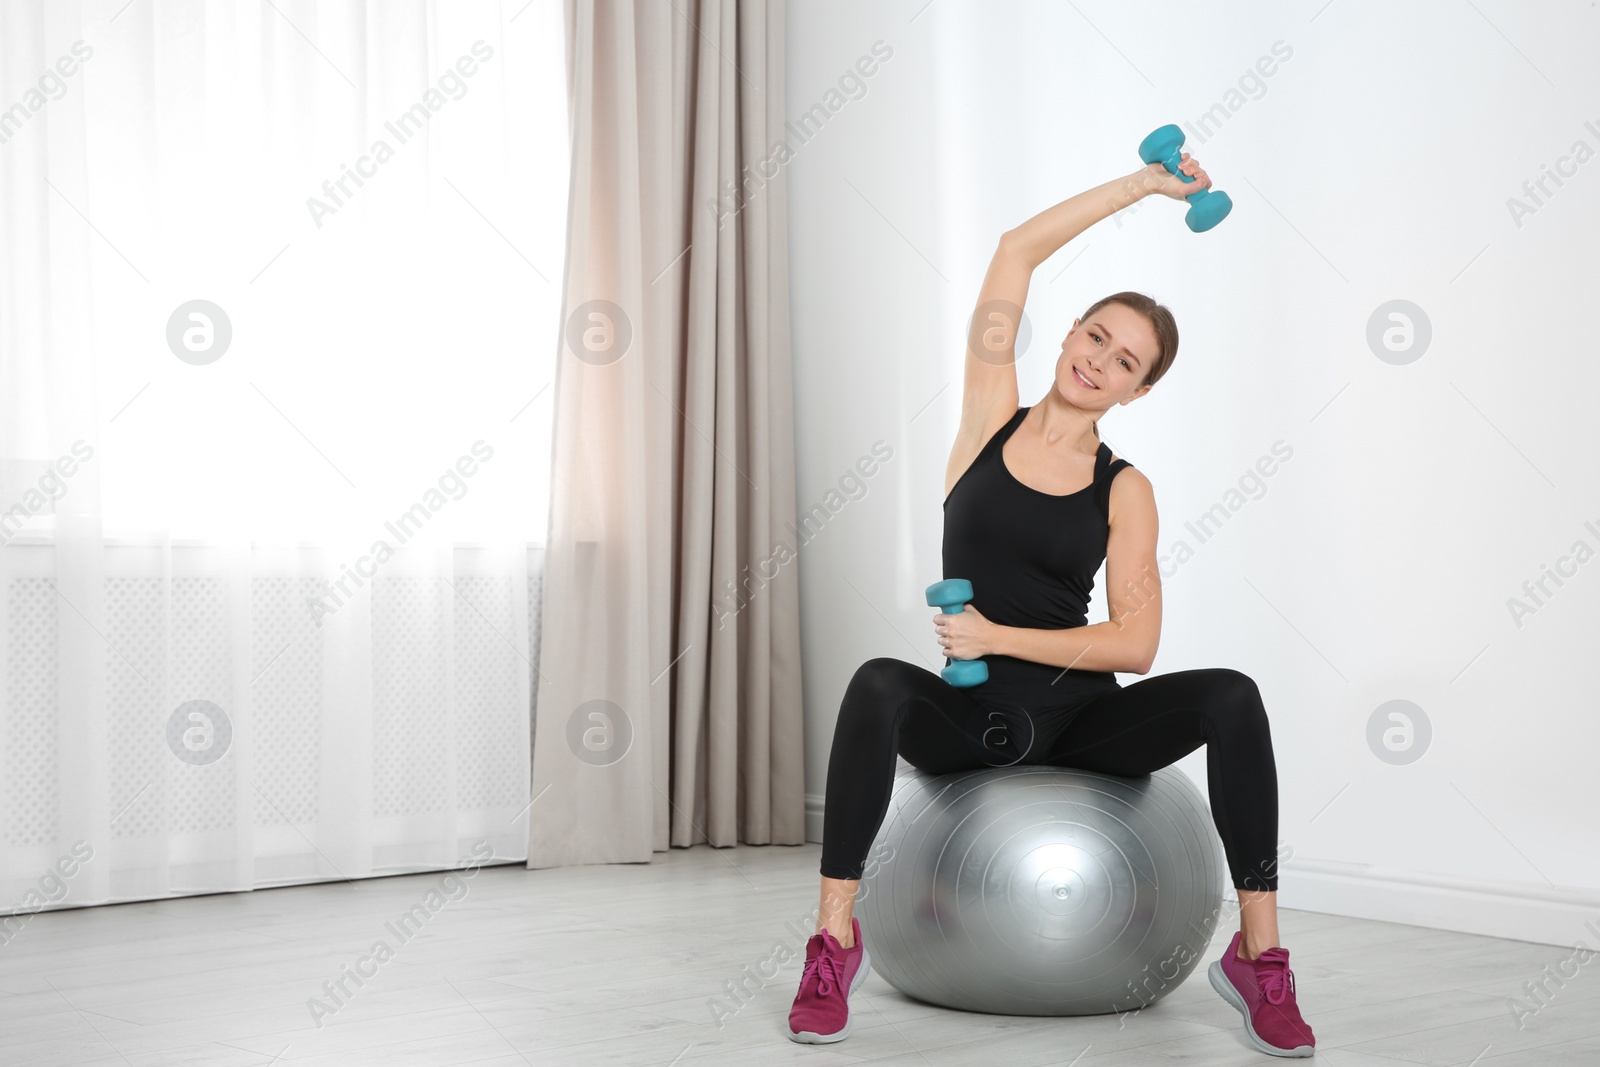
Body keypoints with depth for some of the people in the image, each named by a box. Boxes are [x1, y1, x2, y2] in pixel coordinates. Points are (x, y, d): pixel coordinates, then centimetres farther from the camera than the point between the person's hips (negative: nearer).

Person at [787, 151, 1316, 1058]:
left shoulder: (1125, 491, 0)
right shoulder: (991, 418, 3)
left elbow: (1134, 644, -11)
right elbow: (1019, 250, 0)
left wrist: (998, 636, -17)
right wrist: (1142, 184, 3)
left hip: (1081, 718, 1)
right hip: (972, 717, 0)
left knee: (1232, 696, -25)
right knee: (879, 686, -34)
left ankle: (1259, 957, -17)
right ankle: (836, 941, -26)